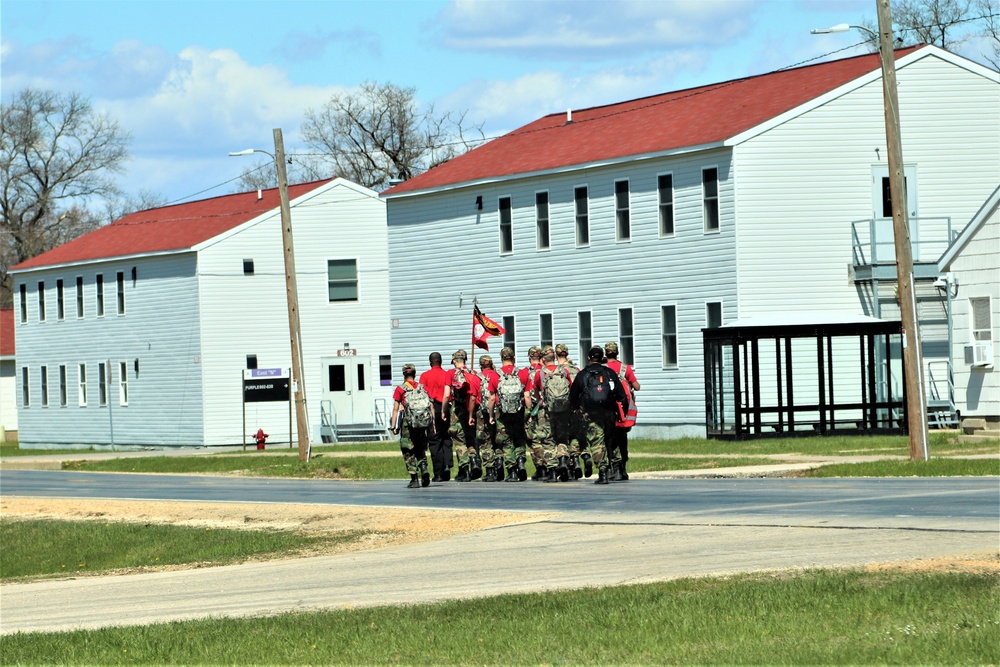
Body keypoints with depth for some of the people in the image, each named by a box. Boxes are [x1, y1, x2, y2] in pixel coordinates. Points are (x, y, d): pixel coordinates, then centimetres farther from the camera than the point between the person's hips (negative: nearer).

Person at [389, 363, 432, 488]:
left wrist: (393, 426, -2)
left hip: (409, 422, -3)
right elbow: (431, 406, 7)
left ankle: (414, 479, -1)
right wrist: (433, 424, 9)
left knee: (408, 451, 7)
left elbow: (396, 409, -3)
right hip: (424, 422, 3)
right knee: (421, 450, 19)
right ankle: (424, 469, -5)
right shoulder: (423, 388, 11)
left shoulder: (400, 389, 2)